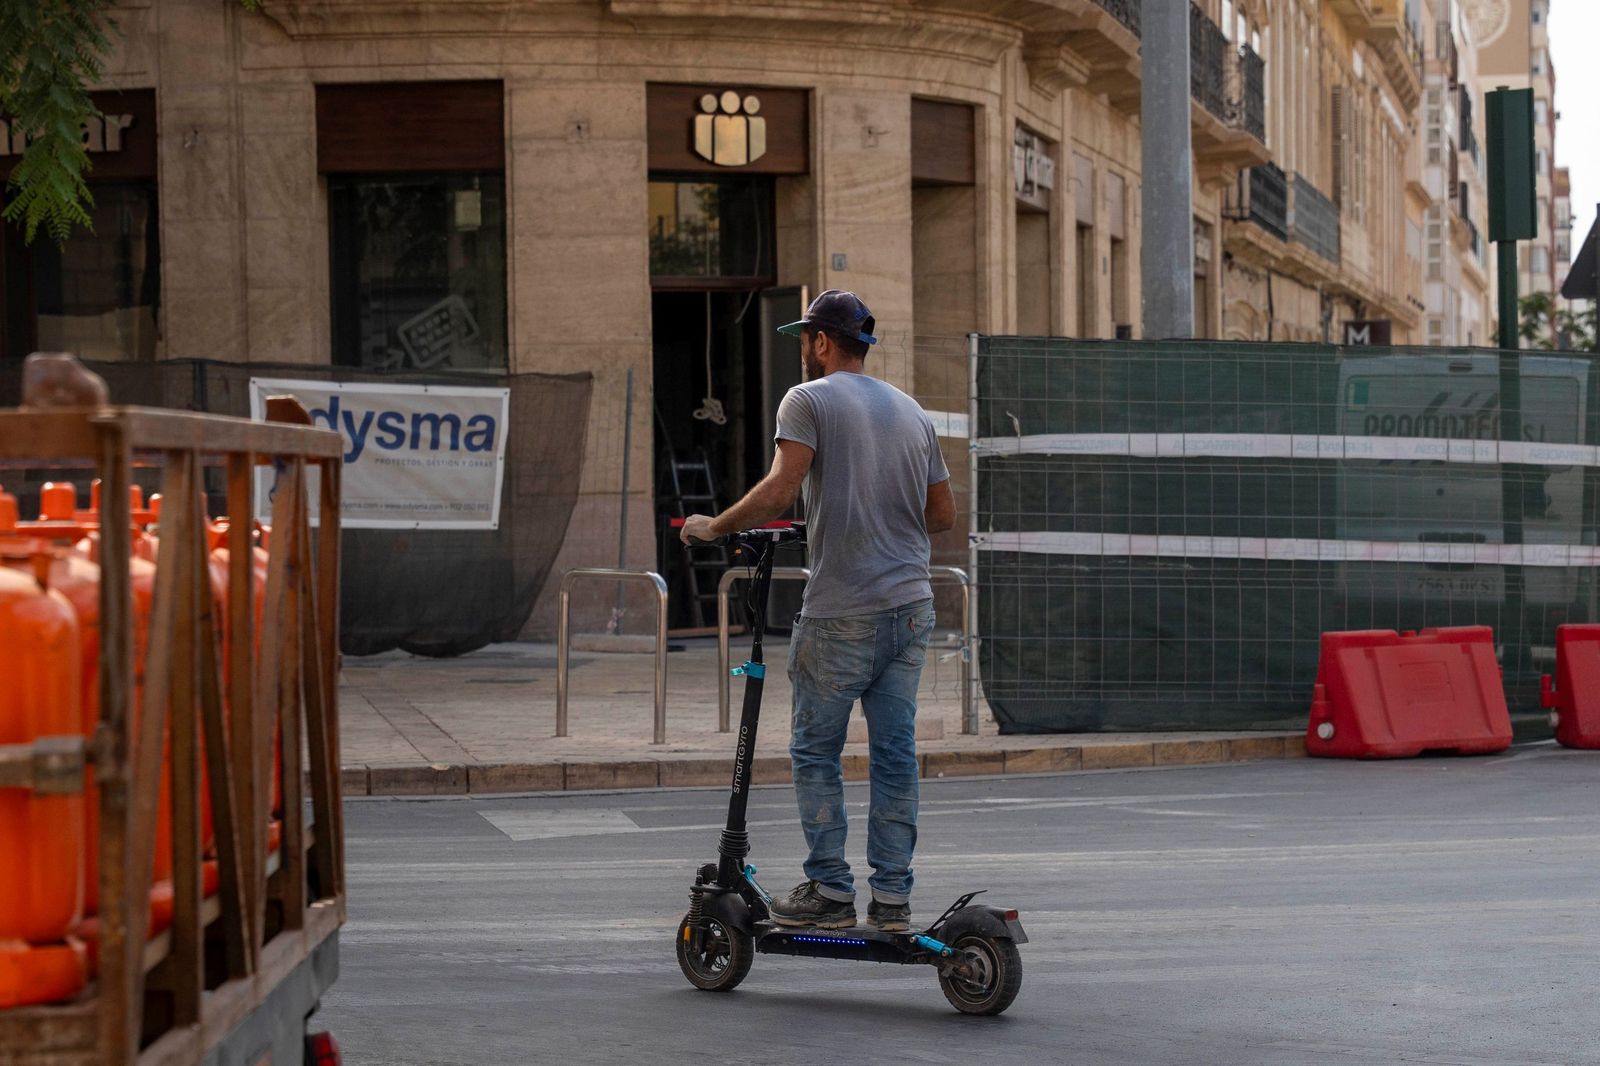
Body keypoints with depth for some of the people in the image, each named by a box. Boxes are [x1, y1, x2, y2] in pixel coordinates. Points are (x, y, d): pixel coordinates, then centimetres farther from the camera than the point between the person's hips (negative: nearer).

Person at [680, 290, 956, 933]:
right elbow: (943, 515, 16)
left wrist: (714, 527, -4)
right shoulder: (912, 411, 14)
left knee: (815, 752, 5)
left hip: (841, 614, -6)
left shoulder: (809, 400, -4)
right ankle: (892, 897, 8)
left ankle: (830, 891, 5)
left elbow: (779, 492, -17)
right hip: (912, 607, 6)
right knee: (895, 751, 7)